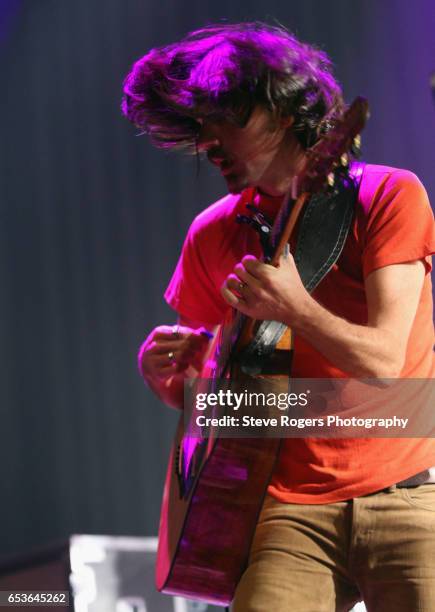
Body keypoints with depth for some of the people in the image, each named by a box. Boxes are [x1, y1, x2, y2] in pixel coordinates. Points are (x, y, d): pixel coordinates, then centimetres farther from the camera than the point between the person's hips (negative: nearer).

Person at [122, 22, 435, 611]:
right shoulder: (215, 235, 9)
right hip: (295, 509, 2)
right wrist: (161, 371, -5)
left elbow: (383, 360, -10)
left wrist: (295, 308, -26)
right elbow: (194, 394, 18)